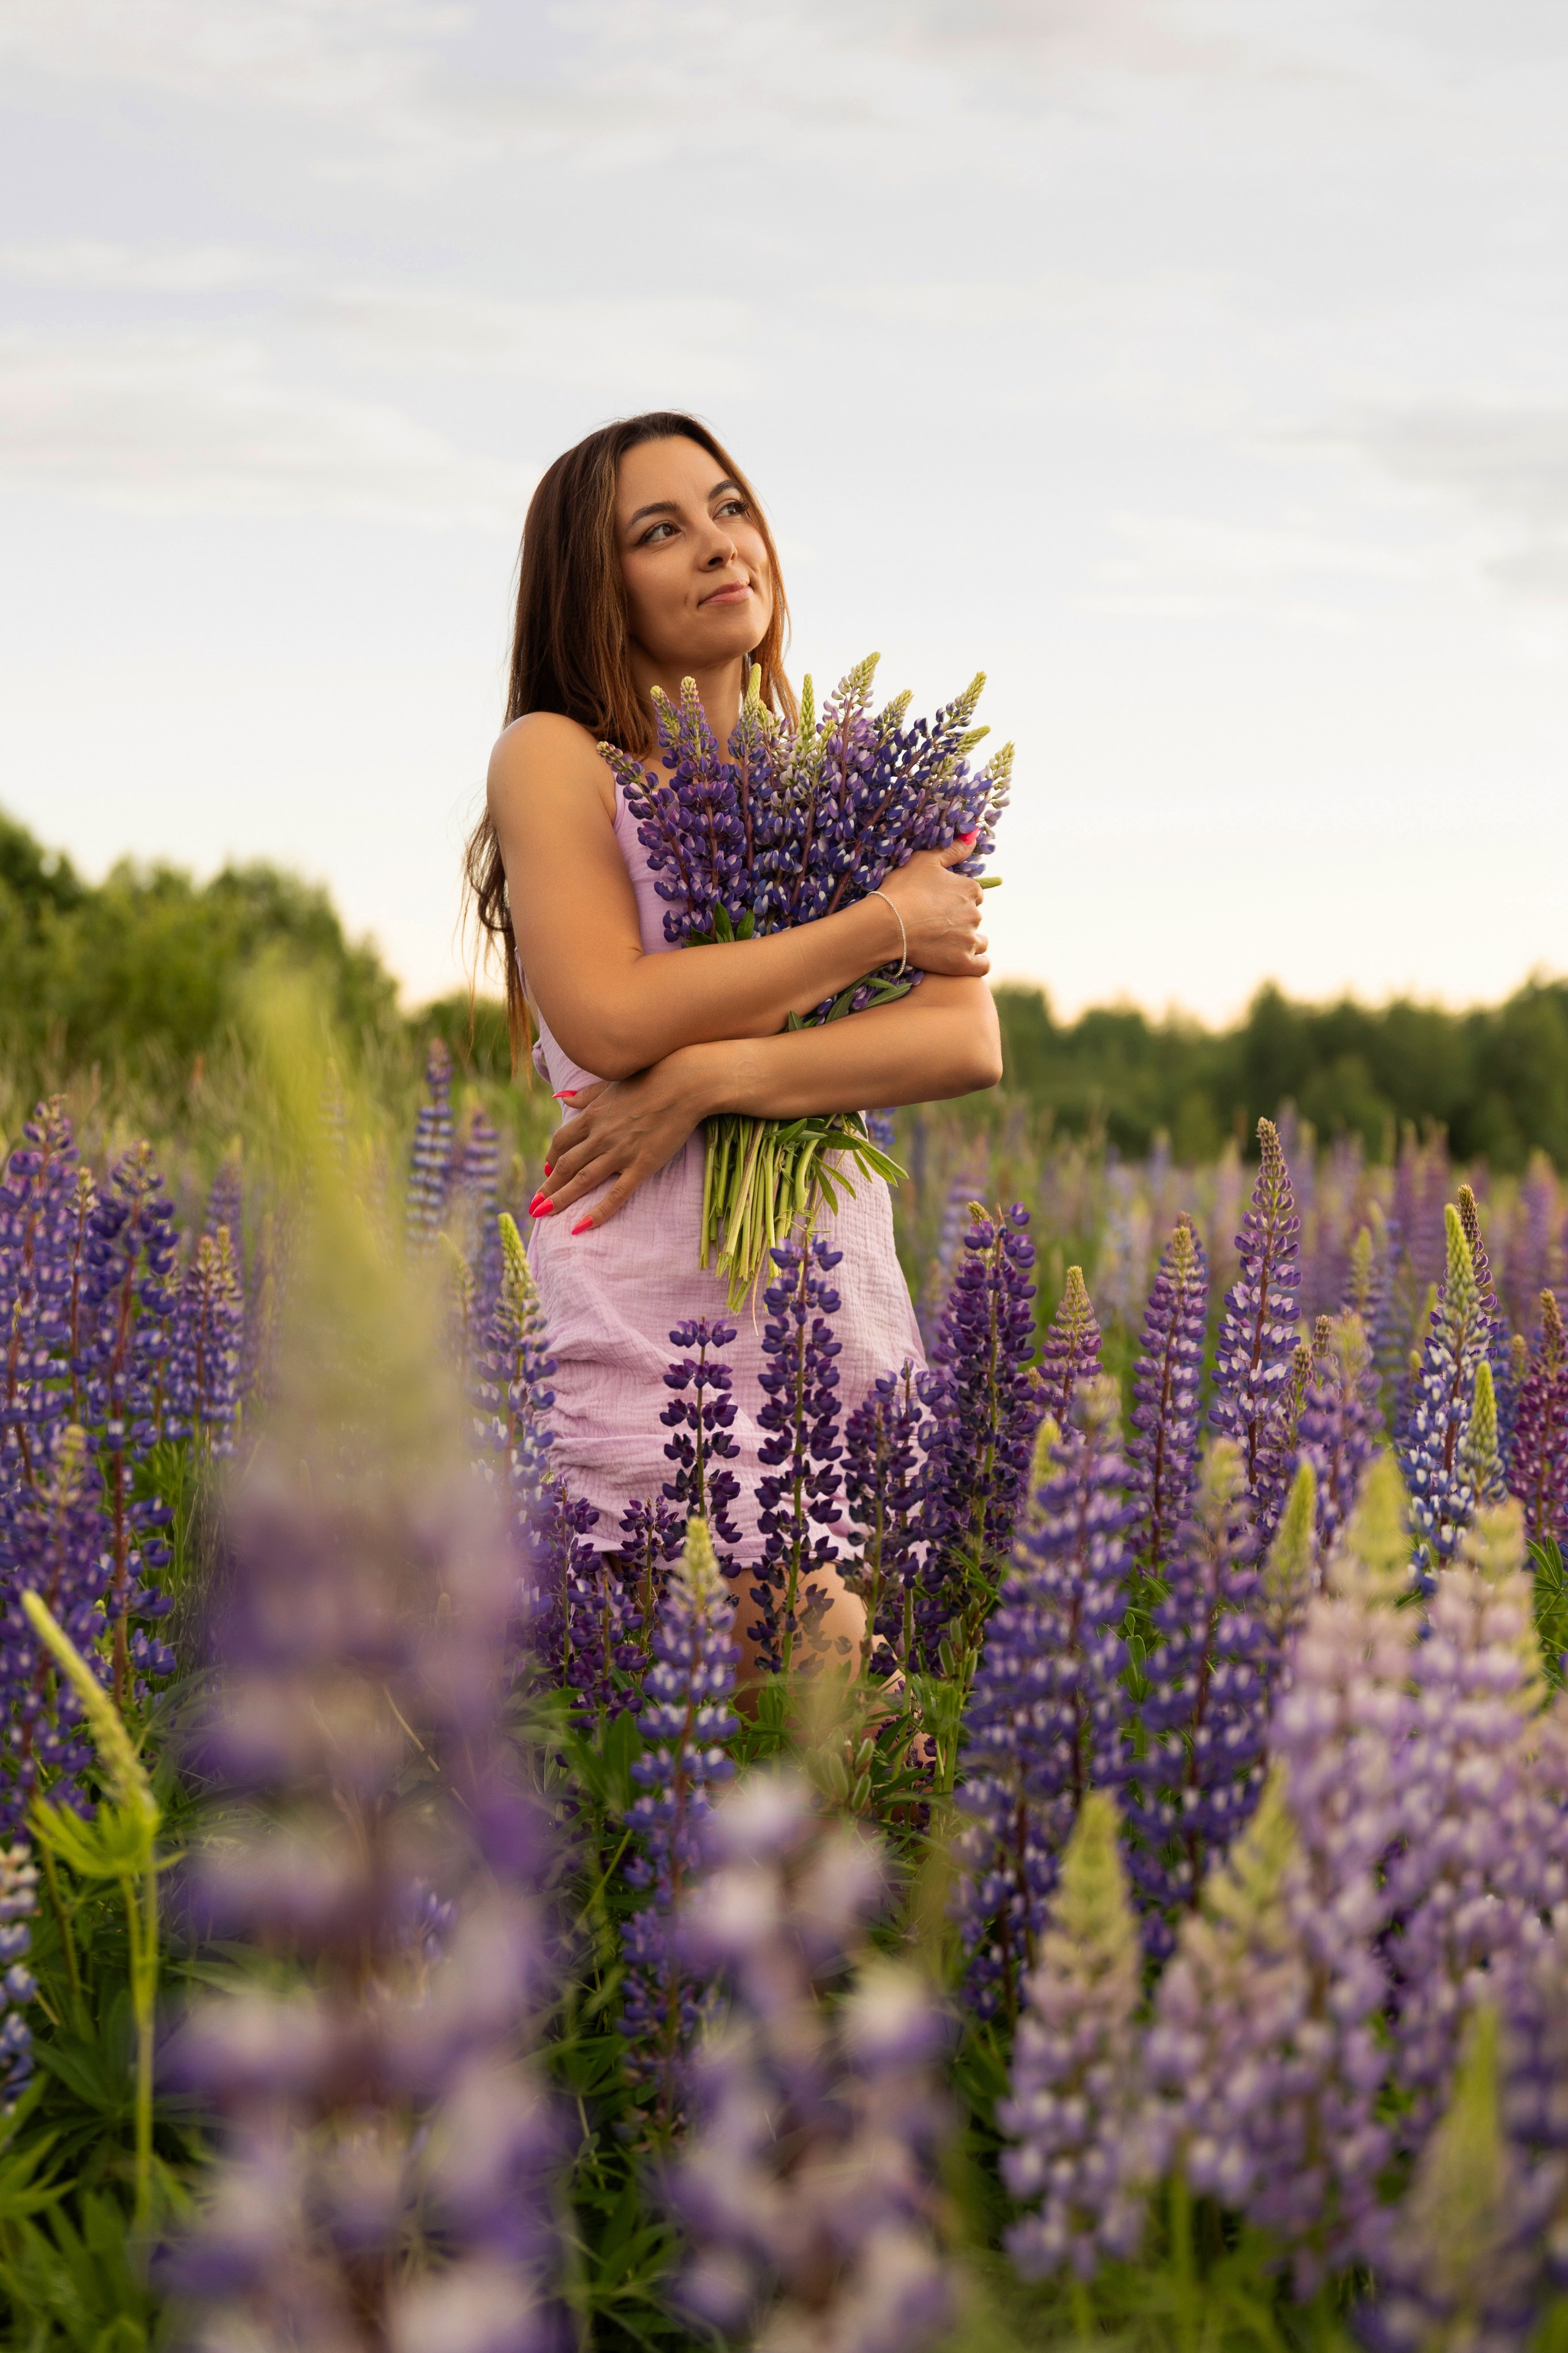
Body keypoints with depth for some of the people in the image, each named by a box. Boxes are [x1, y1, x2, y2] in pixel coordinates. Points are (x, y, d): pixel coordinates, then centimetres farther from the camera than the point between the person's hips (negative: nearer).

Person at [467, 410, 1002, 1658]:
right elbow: (613, 1017, -14)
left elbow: (970, 1043, 0)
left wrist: (718, 1074, -15)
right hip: (653, 1311, -4)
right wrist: (887, 920, -8)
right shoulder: (555, 757, 2)